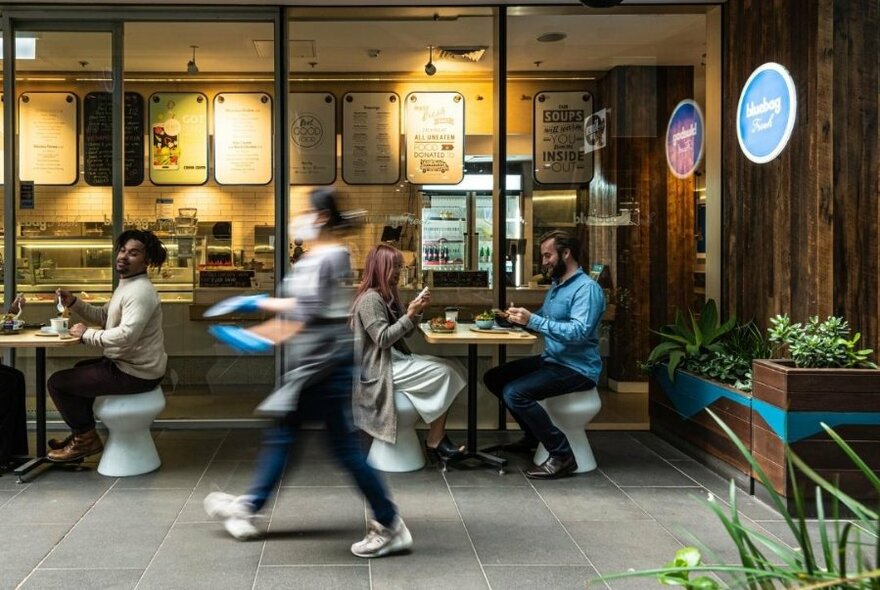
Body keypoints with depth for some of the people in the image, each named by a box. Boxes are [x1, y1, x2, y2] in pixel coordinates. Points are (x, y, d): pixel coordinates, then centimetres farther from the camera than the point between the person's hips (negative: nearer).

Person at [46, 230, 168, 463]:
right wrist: (73, 302, 4)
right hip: (129, 364, 11)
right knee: (80, 370, 33)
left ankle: (86, 439, 11)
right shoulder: (128, 284, 11)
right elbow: (104, 316, 18)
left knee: (57, 382, -2)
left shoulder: (140, 291, -24)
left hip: (135, 374, -11)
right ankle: (82, 432, 37)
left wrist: (87, 334, -20)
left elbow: (126, 336, -34)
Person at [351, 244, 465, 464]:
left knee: (450, 368, -5)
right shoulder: (370, 299, -15)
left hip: (394, 360, 10)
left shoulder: (389, 295, 15)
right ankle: (434, 442, -10)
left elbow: (405, 333, 16)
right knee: (442, 373, -19)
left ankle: (439, 437, -10)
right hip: (379, 370, -10)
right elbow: (383, 339, -21)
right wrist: (410, 315, -20)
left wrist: (416, 312, 0)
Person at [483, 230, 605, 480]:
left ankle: (562, 455, -18)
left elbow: (579, 331, -30)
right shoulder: (557, 285, 14)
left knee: (515, 393, -27)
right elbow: (544, 321, 20)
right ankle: (532, 436, 24)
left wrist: (532, 320, -31)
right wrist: (522, 317, -2)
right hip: (551, 360, 10)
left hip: (577, 368, -10)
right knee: (494, 378, 13)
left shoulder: (587, 288, -17)